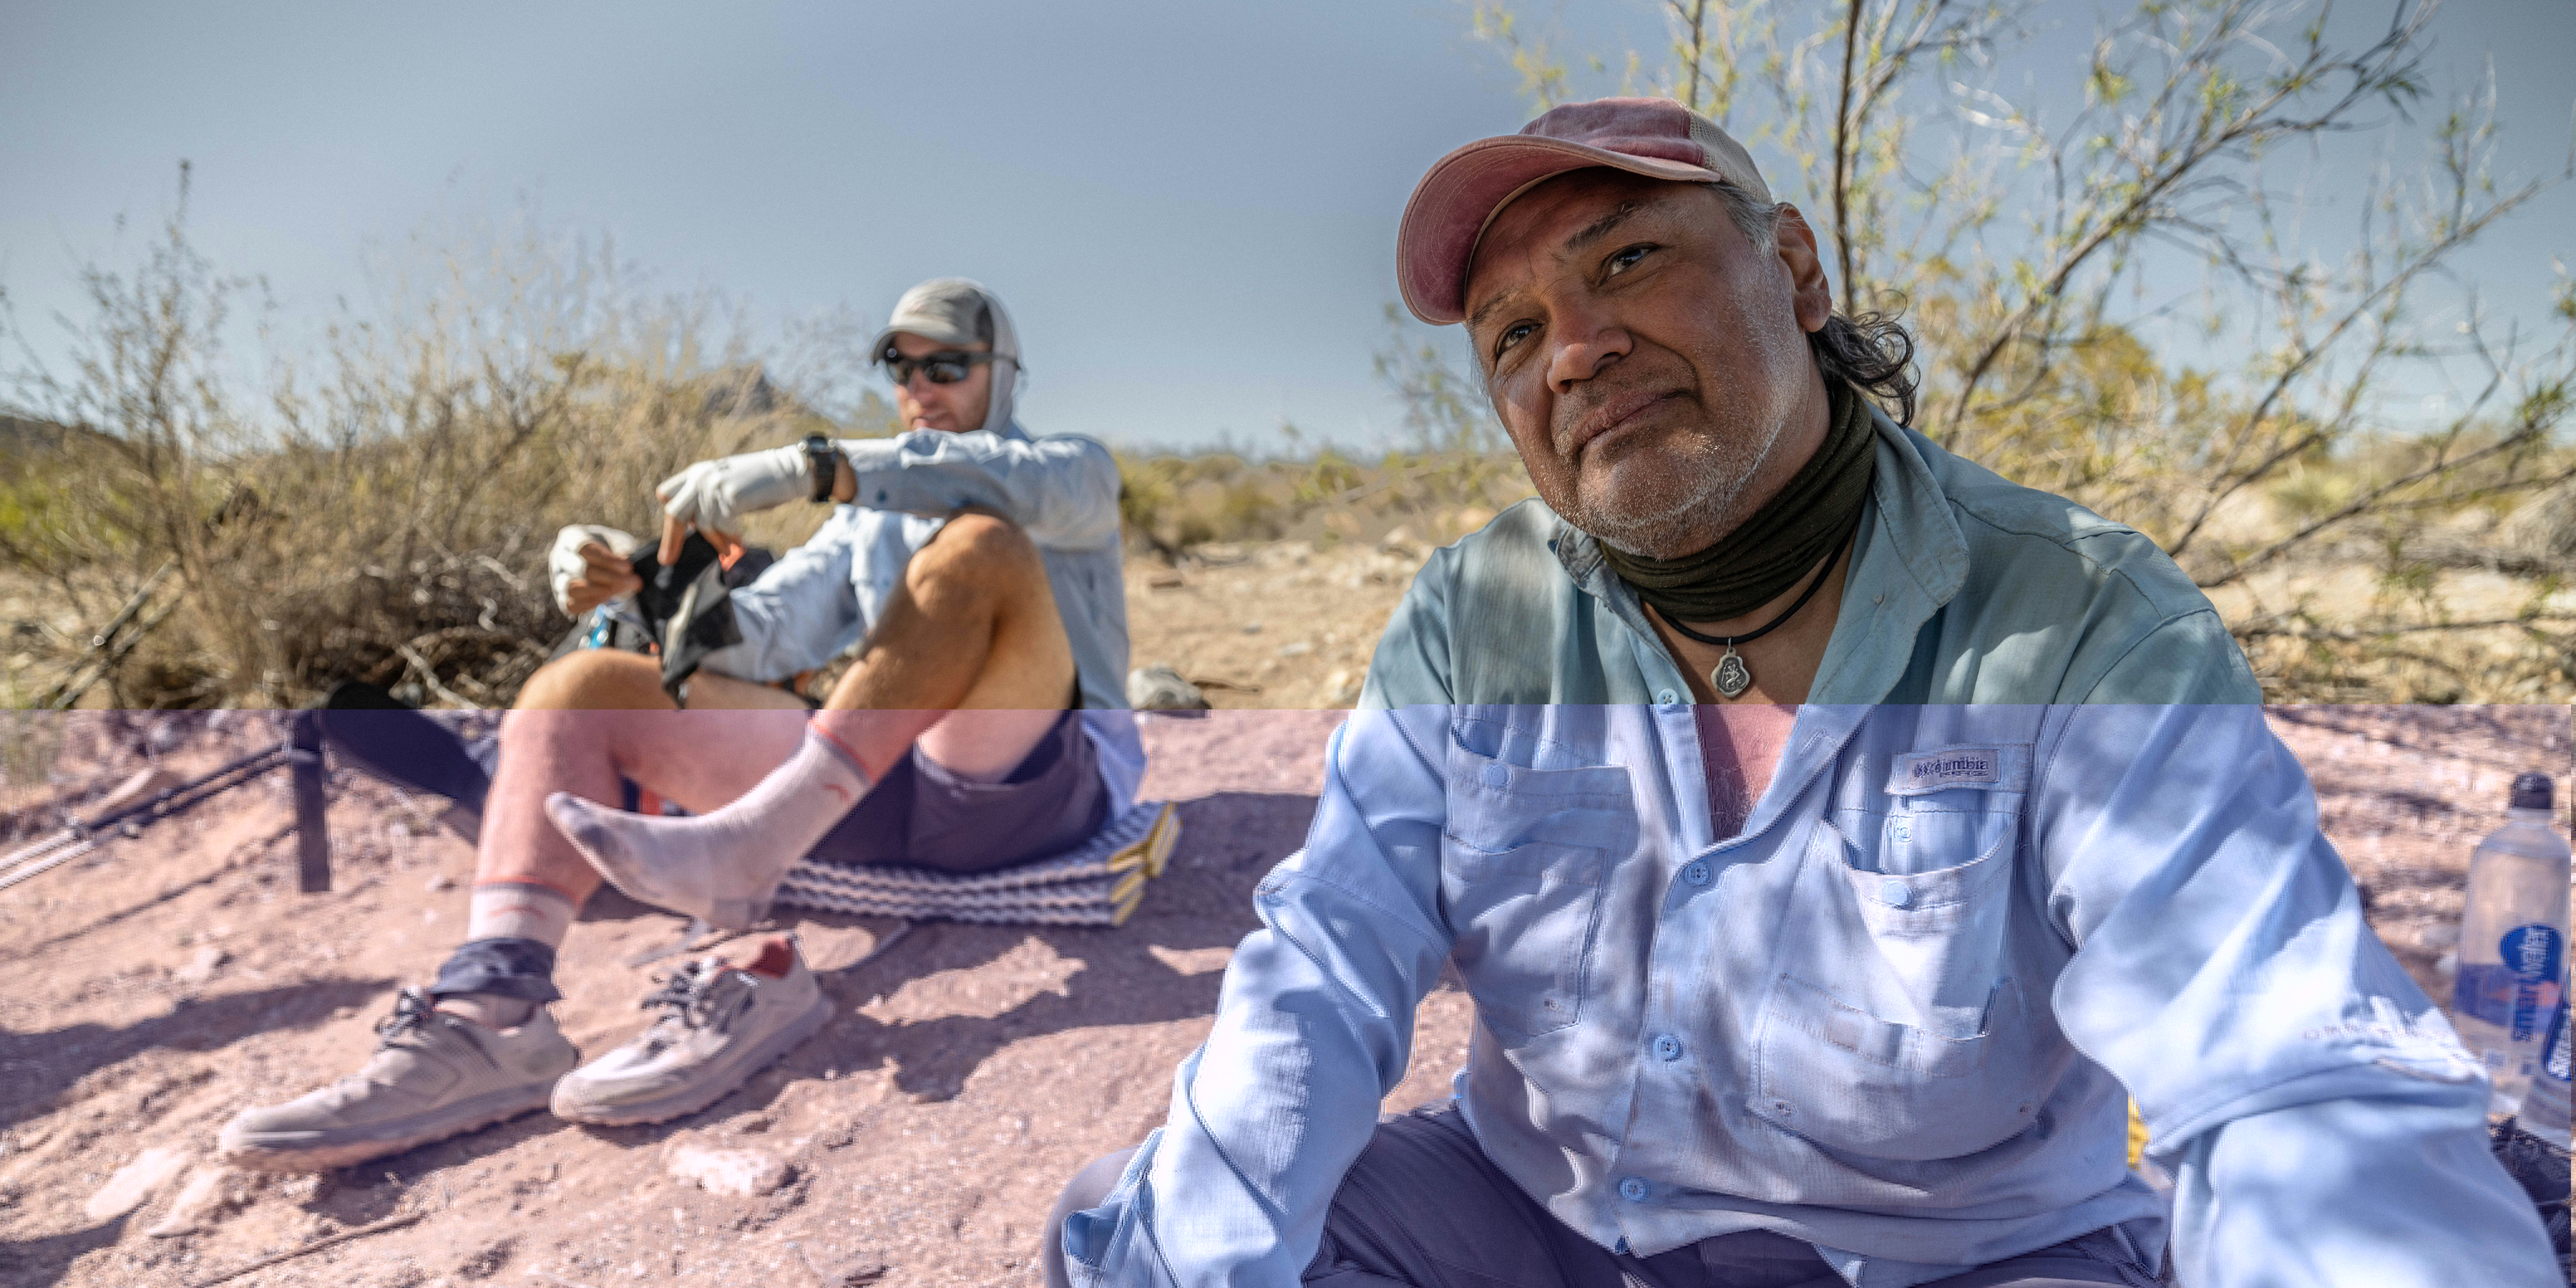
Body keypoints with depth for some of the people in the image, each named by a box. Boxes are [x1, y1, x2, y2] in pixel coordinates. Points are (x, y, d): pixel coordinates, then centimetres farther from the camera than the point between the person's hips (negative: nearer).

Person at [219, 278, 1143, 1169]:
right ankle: (494, 1010, -28)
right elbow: (764, 636, 12)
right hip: (883, 790, 5)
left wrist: (814, 469, -25)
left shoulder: (1076, 468, 14)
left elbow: (1042, 488, -15)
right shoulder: (866, 525, 30)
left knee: (983, 547, -31)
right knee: (584, 683, -5)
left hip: (1038, 787, -4)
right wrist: (653, 589, -9)